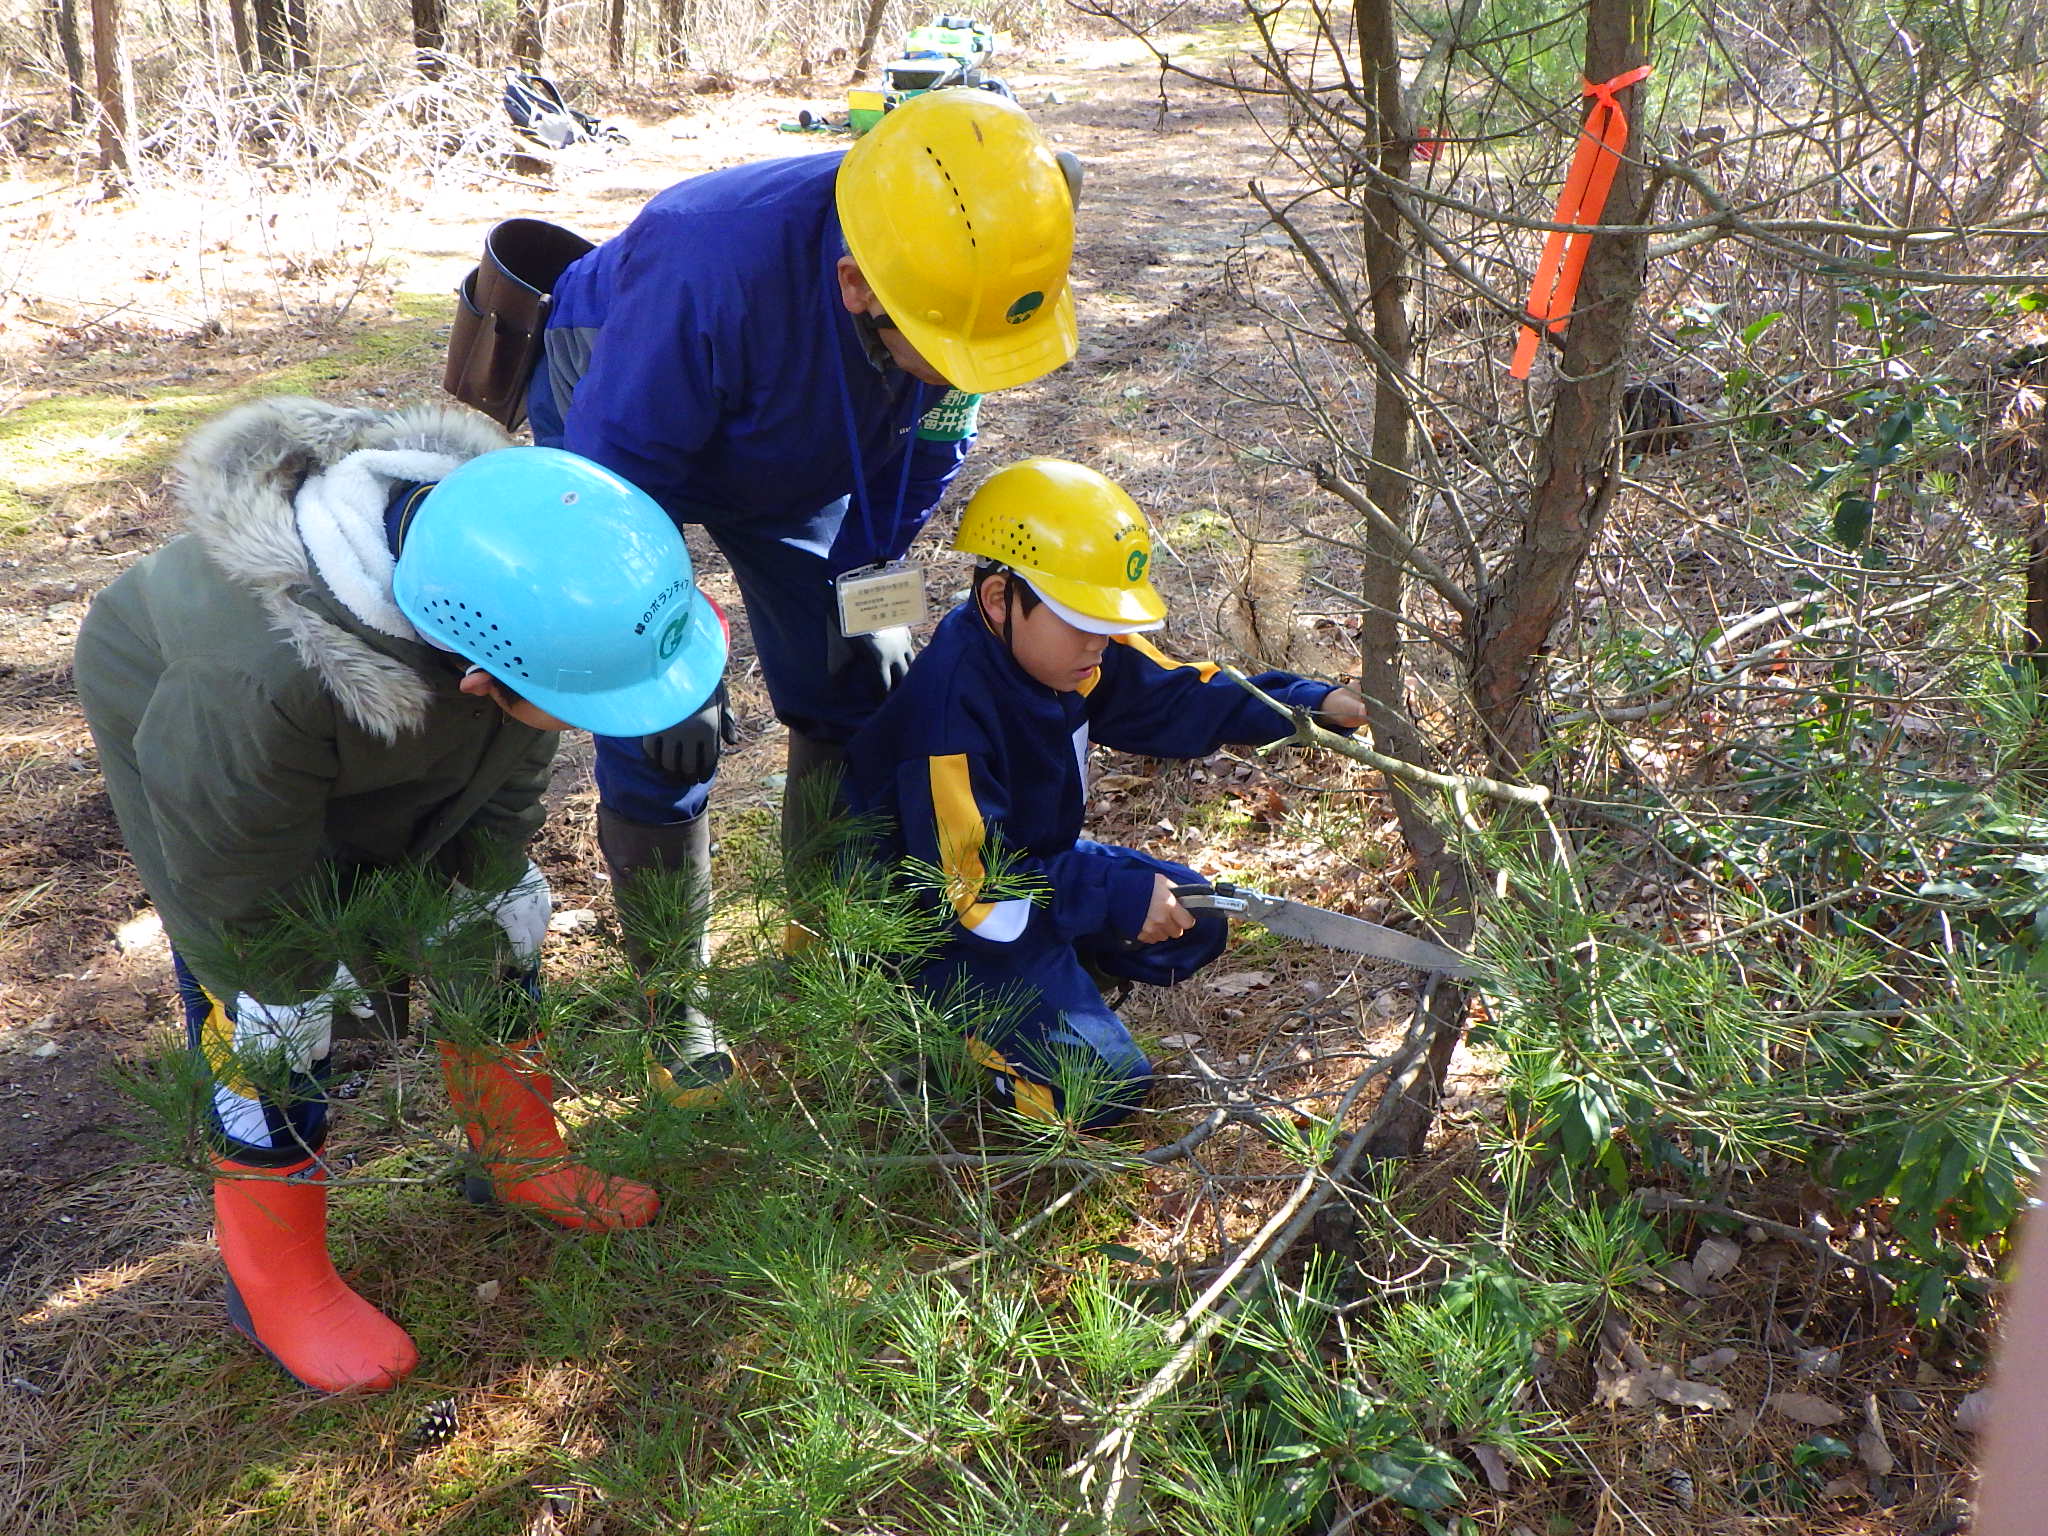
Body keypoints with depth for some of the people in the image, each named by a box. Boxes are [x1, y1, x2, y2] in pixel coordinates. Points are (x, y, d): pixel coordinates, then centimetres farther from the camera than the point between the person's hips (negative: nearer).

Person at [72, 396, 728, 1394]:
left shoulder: (528, 570, -30)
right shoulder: (263, 680, -48)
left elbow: (512, 770, -10)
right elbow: (240, 887, -28)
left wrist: (481, 893, -4)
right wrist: (316, 978, -14)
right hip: (182, 736, -5)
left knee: (500, 924, 8)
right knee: (272, 1016, -7)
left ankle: (519, 1160, 30)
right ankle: (275, 1284, 15)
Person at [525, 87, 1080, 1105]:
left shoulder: (959, 278, -29)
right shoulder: (710, 273, -46)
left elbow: (920, 459, -8)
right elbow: (617, 484, -33)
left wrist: (862, 600, -8)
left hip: (796, 462, 5)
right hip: (622, 428, -4)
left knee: (850, 689, 6)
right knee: (661, 738, -7)